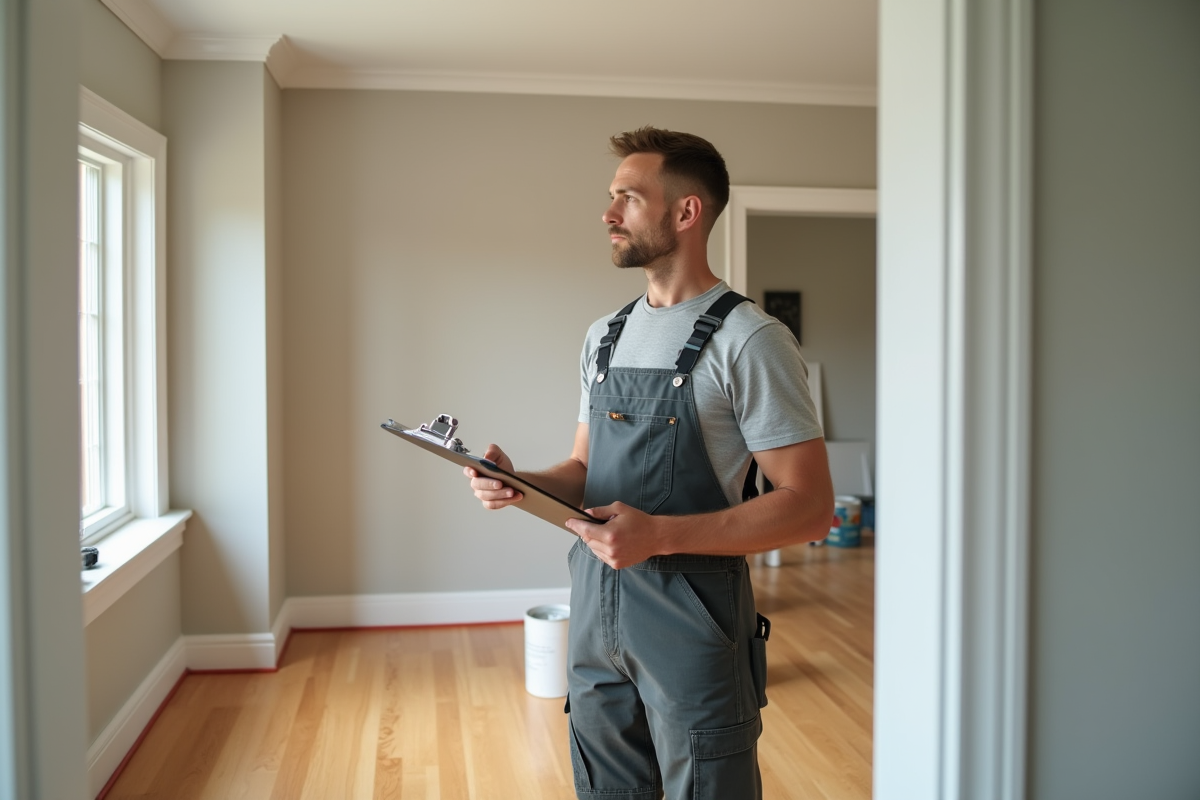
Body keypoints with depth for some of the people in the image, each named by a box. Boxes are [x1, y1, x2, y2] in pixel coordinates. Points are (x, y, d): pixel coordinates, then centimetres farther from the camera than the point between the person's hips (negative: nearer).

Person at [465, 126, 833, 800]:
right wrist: (521, 485, -4)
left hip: (694, 623, -6)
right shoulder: (605, 336, 11)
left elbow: (810, 507, -15)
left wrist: (658, 534, -24)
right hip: (596, 613, 7)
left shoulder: (749, 340, -12)